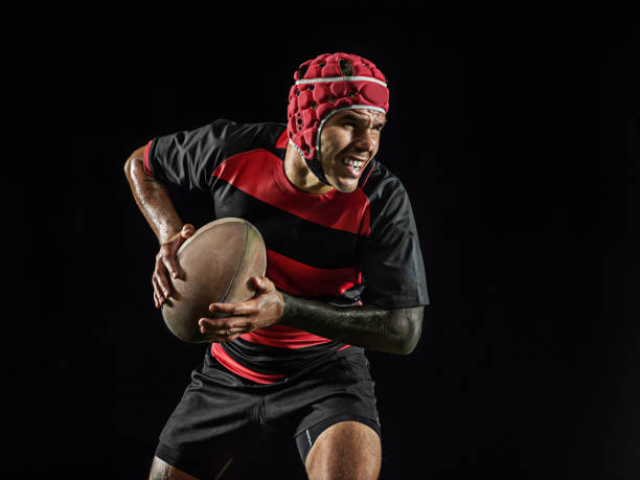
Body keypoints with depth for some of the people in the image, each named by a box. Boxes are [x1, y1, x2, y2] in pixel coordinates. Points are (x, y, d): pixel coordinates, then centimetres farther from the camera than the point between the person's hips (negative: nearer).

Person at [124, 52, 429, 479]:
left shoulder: (382, 200, -21)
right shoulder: (232, 149, -16)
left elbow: (404, 330, -24)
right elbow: (141, 164, 5)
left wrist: (284, 308, -34)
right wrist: (170, 235, -14)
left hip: (326, 373, -3)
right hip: (228, 373, 3)